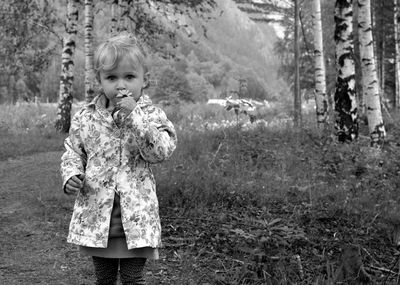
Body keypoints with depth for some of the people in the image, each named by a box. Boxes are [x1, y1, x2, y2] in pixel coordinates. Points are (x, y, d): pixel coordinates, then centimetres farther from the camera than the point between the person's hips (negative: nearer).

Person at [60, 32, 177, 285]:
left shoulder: (151, 115, -5)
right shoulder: (85, 118, 2)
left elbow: (161, 151, -20)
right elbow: (73, 152, 12)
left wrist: (134, 114, -25)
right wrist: (71, 174, -9)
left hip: (136, 216, -2)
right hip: (97, 215, 3)